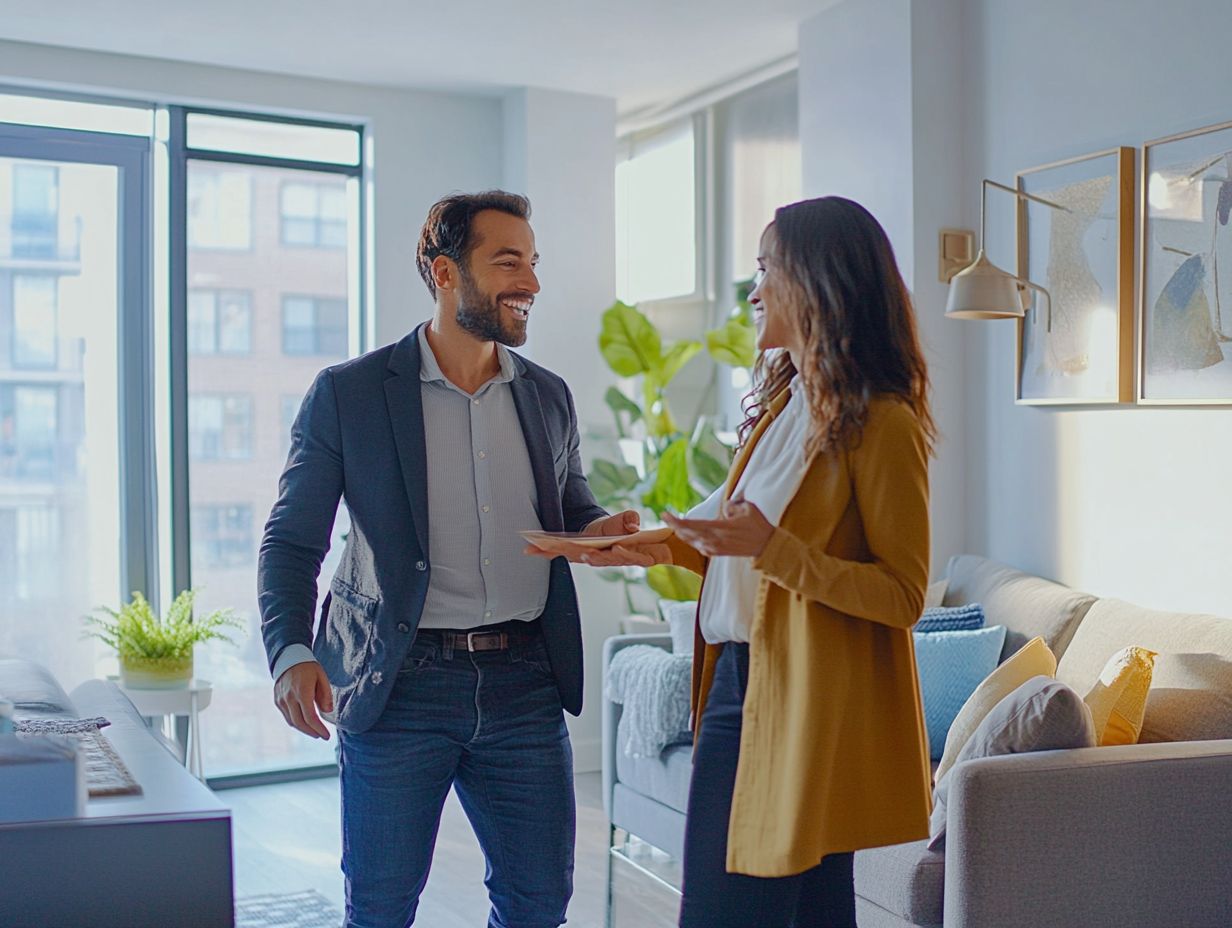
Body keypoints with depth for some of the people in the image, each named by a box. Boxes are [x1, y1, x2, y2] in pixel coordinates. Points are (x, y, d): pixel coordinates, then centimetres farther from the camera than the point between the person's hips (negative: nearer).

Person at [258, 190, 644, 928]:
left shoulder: (548, 395, 9)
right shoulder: (348, 394, -3)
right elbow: (292, 543, -2)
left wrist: (600, 529, -4)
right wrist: (292, 656, -18)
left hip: (525, 681, 4)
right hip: (400, 685, -3)